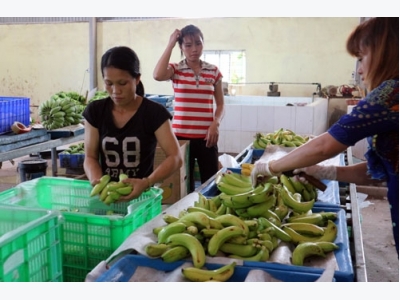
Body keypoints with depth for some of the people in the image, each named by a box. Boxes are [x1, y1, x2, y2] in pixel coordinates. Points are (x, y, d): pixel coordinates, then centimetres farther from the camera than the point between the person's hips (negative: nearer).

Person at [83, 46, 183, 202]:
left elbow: (175, 158, -11)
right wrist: (97, 181, -16)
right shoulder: (95, 111, 2)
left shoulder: (154, 113, -6)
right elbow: (90, 157, 5)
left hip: (142, 195, -2)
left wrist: (146, 183, -26)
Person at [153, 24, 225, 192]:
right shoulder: (175, 69, 1)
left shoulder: (214, 71, 6)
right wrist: (170, 45, -12)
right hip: (181, 135, -1)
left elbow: (220, 104, 10)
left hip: (206, 136, 2)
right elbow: (158, 75, -22)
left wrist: (215, 124, -9)